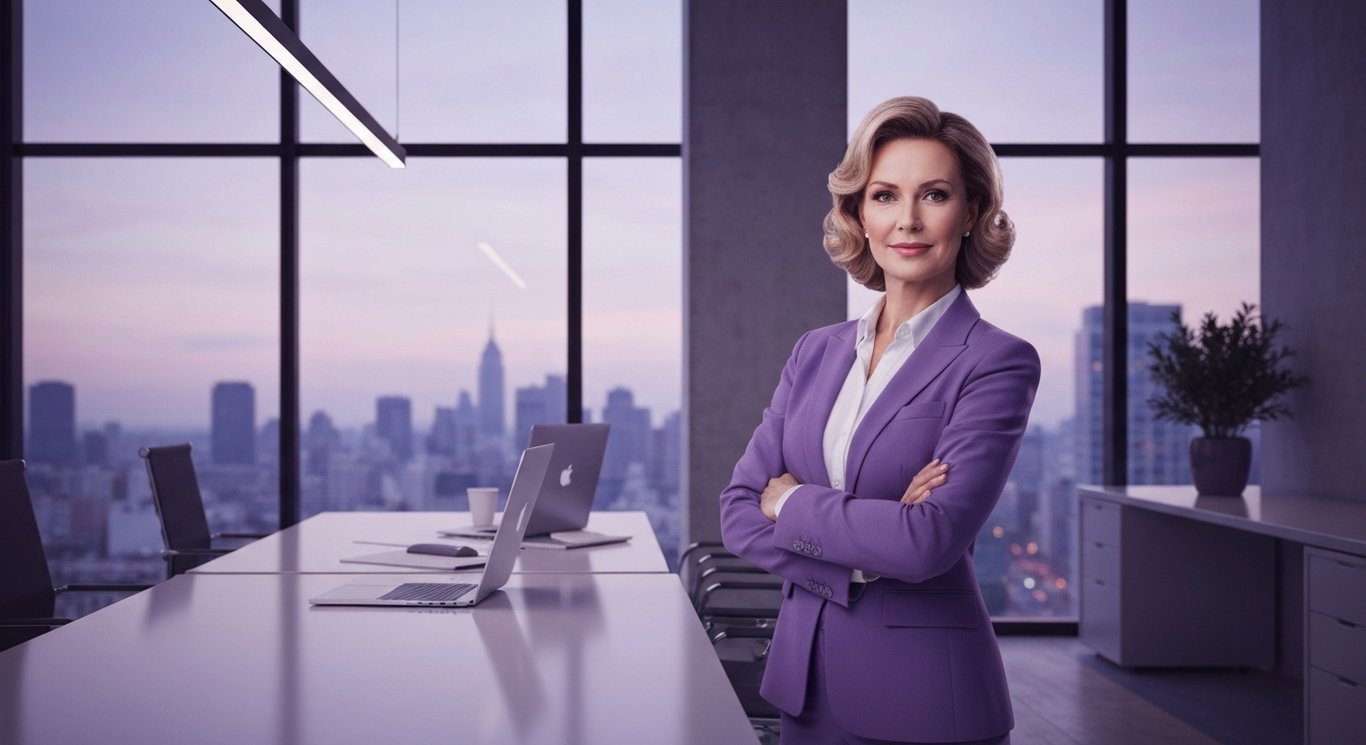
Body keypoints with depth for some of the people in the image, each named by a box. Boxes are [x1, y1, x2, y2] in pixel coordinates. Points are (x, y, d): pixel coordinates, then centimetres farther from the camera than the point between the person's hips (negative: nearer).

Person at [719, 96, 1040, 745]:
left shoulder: (996, 362, -11)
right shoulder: (816, 352, 5)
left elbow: (931, 541, -22)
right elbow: (740, 510, 0)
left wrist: (792, 502, -9)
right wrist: (857, 561, -15)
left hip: (923, 692, -5)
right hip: (804, 679, 5)